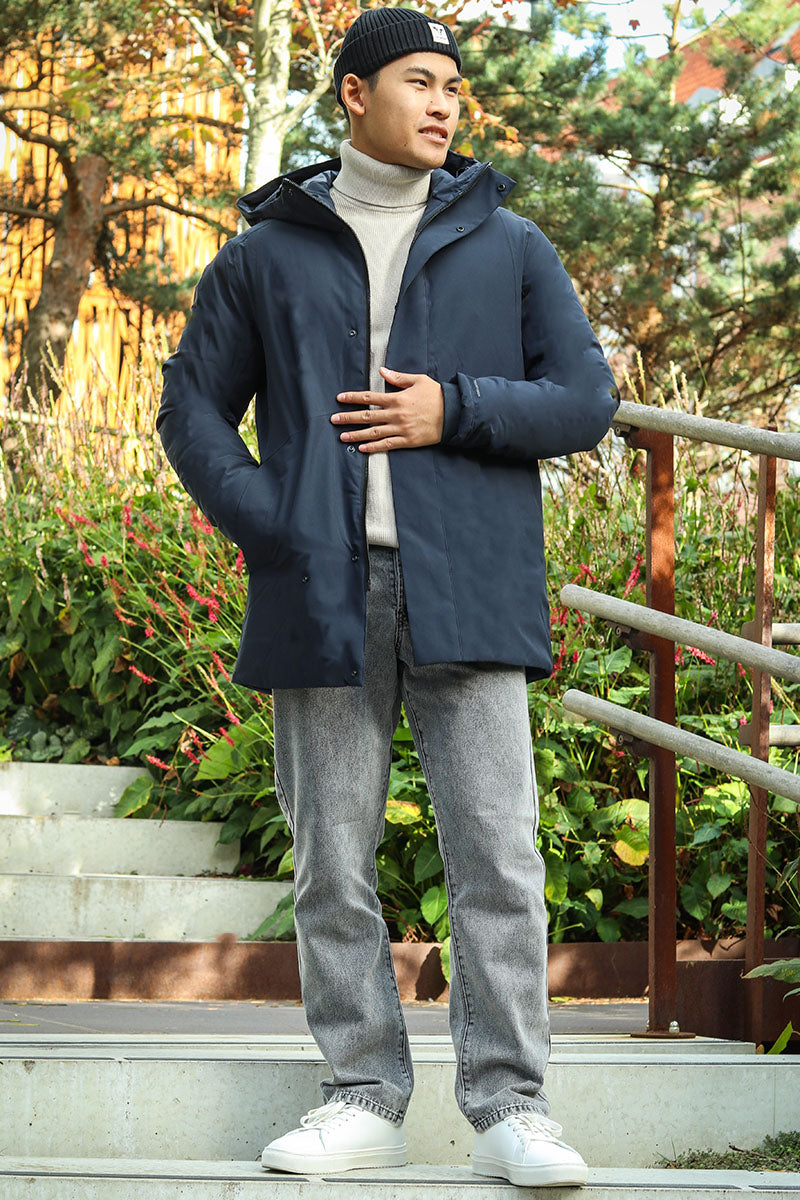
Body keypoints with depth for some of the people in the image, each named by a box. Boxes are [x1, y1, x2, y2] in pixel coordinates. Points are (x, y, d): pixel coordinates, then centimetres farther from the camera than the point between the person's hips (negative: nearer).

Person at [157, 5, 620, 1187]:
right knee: (334, 863, 4)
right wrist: (265, 524, -4)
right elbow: (193, 405, 11)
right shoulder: (266, 255, 11)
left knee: (497, 855, -6)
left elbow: (586, 398, 8)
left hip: (467, 596, -1)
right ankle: (364, 1098, 13)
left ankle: (509, 1108, -2)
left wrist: (455, 410, -7)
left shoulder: (509, 247, 11)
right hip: (324, 597, 1)